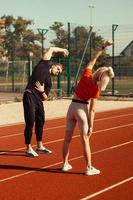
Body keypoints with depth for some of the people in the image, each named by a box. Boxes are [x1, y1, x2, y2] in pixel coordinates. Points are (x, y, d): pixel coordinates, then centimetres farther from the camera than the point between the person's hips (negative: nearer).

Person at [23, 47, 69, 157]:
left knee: (40, 122, 14)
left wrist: (42, 91, -6)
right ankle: (29, 149, 4)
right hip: (29, 96, -7)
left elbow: (45, 97, 13)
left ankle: (40, 147, 29)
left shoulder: (49, 82, 18)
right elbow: (51, 49, 10)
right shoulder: (44, 64, 5)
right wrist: (62, 50, 22)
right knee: (30, 123, -5)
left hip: (39, 99, 8)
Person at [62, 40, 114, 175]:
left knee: (67, 138, 12)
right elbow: (92, 110, -16)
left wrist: (104, 47, 12)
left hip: (72, 106, 6)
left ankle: (65, 164, 20)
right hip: (82, 109, -6)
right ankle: (89, 168, 4)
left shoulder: (86, 75, -6)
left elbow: (94, 59, 7)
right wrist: (91, 126, -11)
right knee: (85, 140, 1)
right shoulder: (96, 90, -16)